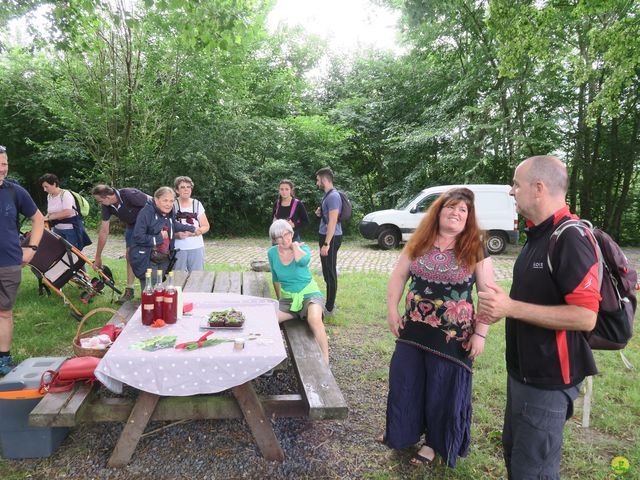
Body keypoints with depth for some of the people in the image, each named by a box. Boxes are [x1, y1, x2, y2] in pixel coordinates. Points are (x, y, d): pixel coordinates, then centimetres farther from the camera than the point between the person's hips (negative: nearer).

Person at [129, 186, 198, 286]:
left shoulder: (170, 214, 6)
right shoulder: (146, 213, -17)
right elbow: (138, 237, -23)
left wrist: (192, 228, 29)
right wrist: (159, 238, -14)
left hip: (164, 262, 7)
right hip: (147, 262, -7)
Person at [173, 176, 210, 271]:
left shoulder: (197, 204, 6)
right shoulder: (172, 205, -1)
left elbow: (206, 227, 6)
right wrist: (177, 234, -20)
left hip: (196, 248, 2)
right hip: (178, 248, -2)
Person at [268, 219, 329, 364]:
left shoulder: (303, 248, -8)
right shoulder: (272, 253, 1)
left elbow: (303, 261, -34)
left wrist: (295, 246, -17)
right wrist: (279, 299, 21)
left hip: (309, 294, -3)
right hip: (287, 298, 4)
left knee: (314, 319, -35)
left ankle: (325, 362, -21)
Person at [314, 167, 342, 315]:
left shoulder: (333, 196, -18)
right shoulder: (327, 195, 14)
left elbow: (333, 221, -23)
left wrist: (326, 244, -24)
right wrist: (320, 213, 6)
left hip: (331, 238, -10)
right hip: (325, 236, 10)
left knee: (330, 272, -4)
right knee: (327, 271, 15)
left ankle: (330, 308, 3)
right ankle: (329, 304, 26)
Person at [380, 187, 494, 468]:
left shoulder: (475, 250, -8)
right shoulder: (418, 243, 1)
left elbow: (487, 295, -8)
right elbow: (398, 276, 7)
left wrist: (480, 333, -11)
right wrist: (392, 310, -1)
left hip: (453, 336, -3)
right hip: (413, 329, 4)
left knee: (443, 390, 11)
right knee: (404, 382, 16)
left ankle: (434, 443, 35)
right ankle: (402, 431, 42)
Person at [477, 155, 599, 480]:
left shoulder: (571, 238, -22)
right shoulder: (538, 233, 10)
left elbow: (585, 316, -28)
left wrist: (512, 308, -27)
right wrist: (502, 308, 6)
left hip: (549, 380, -10)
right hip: (523, 370, 10)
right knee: (514, 451, 24)